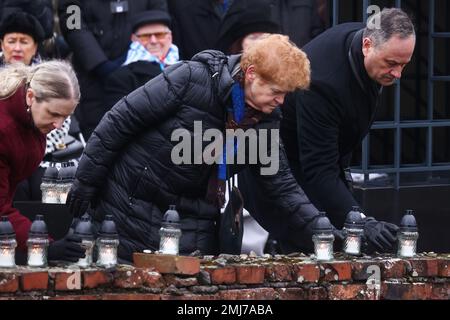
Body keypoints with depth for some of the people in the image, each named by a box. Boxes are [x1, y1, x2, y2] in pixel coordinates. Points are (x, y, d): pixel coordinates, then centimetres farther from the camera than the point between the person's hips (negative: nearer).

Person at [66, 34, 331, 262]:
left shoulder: (264, 121, -3)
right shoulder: (192, 79, -21)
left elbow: (281, 185, 0)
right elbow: (121, 120, -16)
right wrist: (86, 183, -13)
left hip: (191, 216, 5)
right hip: (131, 206, -5)